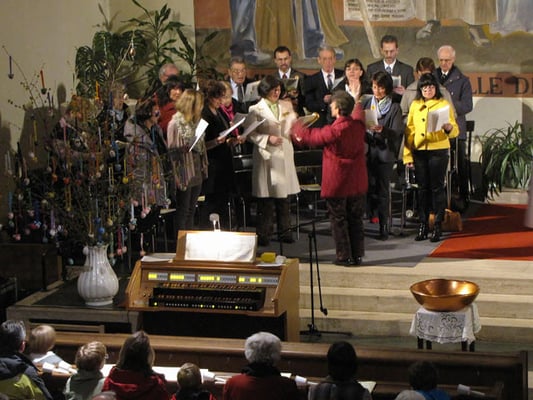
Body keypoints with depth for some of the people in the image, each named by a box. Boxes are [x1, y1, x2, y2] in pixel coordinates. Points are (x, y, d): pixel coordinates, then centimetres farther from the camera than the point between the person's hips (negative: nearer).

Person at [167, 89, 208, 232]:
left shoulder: (194, 122, 13)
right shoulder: (176, 123, -12)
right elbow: (172, 150, -13)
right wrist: (187, 147, -24)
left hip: (196, 173, 8)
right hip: (184, 174, -8)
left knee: (191, 210, 11)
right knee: (182, 211, -2)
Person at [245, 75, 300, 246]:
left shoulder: (286, 106, 13)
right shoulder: (256, 110, -1)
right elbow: (251, 134, -4)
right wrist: (267, 139, -16)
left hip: (285, 154, 4)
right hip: (266, 155, -4)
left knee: (284, 195, 7)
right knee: (265, 197, -2)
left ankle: (284, 231, 17)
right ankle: (263, 234, 6)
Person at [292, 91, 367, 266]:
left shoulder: (333, 131, -21)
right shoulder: (359, 125, -5)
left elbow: (311, 136, -2)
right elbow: (358, 113, 23)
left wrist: (296, 126, 17)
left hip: (337, 184, -5)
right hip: (357, 183, 5)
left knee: (338, 220, 5)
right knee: (355, 219, 13)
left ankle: (344, 256, 8)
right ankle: (357, 255, 18)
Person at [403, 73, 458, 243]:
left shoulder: (444, 104, 2)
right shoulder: (415, 105, 10)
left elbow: (455, 131, -2)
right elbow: (409, 131, 9)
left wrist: (448, 128, -25)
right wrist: (407, 154, 2)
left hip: (438, 151, -3)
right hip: (419, 151, 3)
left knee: (437, 188, -1)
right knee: (422, 188, 7)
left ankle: (437, 226, 5)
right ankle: (422, 225, 13)